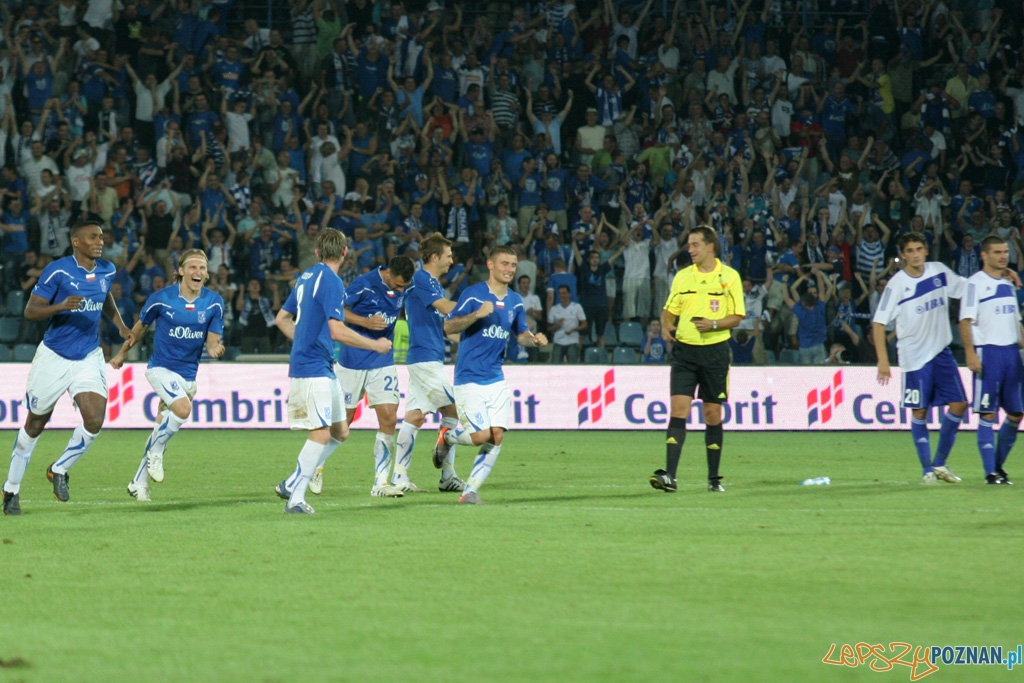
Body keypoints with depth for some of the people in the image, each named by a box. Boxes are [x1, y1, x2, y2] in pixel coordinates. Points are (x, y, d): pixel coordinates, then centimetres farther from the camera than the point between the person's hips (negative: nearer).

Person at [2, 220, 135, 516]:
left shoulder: (106, 271, 1)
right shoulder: (57, 271, -16)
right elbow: (30, 311, -16)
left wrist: (120, 324, 10)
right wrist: (61, 306, -33)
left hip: (89, 359, 4)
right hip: (53, 357, -4)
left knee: (94, 421, -16)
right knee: (35, 425, 8)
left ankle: (60, 470, 11)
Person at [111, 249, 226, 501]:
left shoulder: (214, 303, -4)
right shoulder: (161, 298, -11)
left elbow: (212, 339, 1)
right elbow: (140, 326, 6)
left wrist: (214, 348, -24)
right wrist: (122, 354, 16)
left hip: (188, 374, 4)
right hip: (161, 367, -4)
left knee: (162, 430, 10)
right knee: (182, 408, -30)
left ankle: (139, 483, 23)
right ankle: (155, 452, -7)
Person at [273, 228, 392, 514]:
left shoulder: (307, 277, 13)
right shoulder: (331, 282, -15)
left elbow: (283, 318, 22)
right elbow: (338, 331, -22)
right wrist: (376, 345, -11)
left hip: (323, 368, 10)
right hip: (313, 368, -10)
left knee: (340, 432, 12)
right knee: (321, 434, -12)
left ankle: (291, 484, 15)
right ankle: (296, 499, -11)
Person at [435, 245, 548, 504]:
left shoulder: (515, 301, 10)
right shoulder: (473, 295, -9)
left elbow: (521, 334, 21)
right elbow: (448, 327, -14)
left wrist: (534, 339, -1)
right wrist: (477, 314, -28)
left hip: (496, 378, 6)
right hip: (469, 378, -6)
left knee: (496, 436, -4)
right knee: (481, 435, -13)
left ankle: (471, 491, 4)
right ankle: (447, 437, 20)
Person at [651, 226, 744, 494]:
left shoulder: (729, 277, 1)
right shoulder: (682, 277, 9)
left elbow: (736, 317, -1)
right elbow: (669, 309, 15)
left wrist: (713, 324, -18)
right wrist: (666, 327, -6)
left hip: (715, 350, -2)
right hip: (684, 349, 2)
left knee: (713, 413, 4)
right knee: (678, 409, -10)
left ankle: (714, 478, 15)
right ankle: (669, 475, -17)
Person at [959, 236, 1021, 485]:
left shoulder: (1008, 285, 17)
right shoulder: (975, 284, -5)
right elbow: (966, 320, -11)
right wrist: (970, 353, -20)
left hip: (1012, 352, 7)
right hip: (987, 352, -7)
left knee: (1016, 413, 7)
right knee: (987, 413, -5)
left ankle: (999, 464, 21)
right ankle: (990, 472, -4)